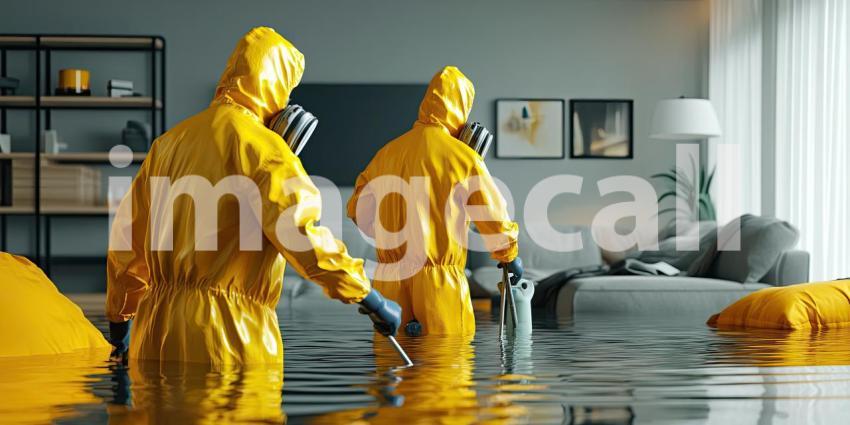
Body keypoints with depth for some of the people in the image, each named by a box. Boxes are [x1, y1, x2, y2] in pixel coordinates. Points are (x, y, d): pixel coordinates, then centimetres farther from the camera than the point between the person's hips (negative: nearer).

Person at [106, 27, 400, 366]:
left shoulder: (169, 141, 14)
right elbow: (300, 234, -17)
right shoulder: (261, 146, -8)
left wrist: (119, 319, 27)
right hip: (228, 334, -7)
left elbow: (127, 234, 18)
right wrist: (369, 298, -8)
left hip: (156, 329, 7)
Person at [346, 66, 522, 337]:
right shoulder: (463, 157, -7)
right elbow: (493, 214, 2)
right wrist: (510, 257, 20)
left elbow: (359, 210, 15)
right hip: (438, 282, -5)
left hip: (389, 281, 5)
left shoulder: (388, 152, 6)